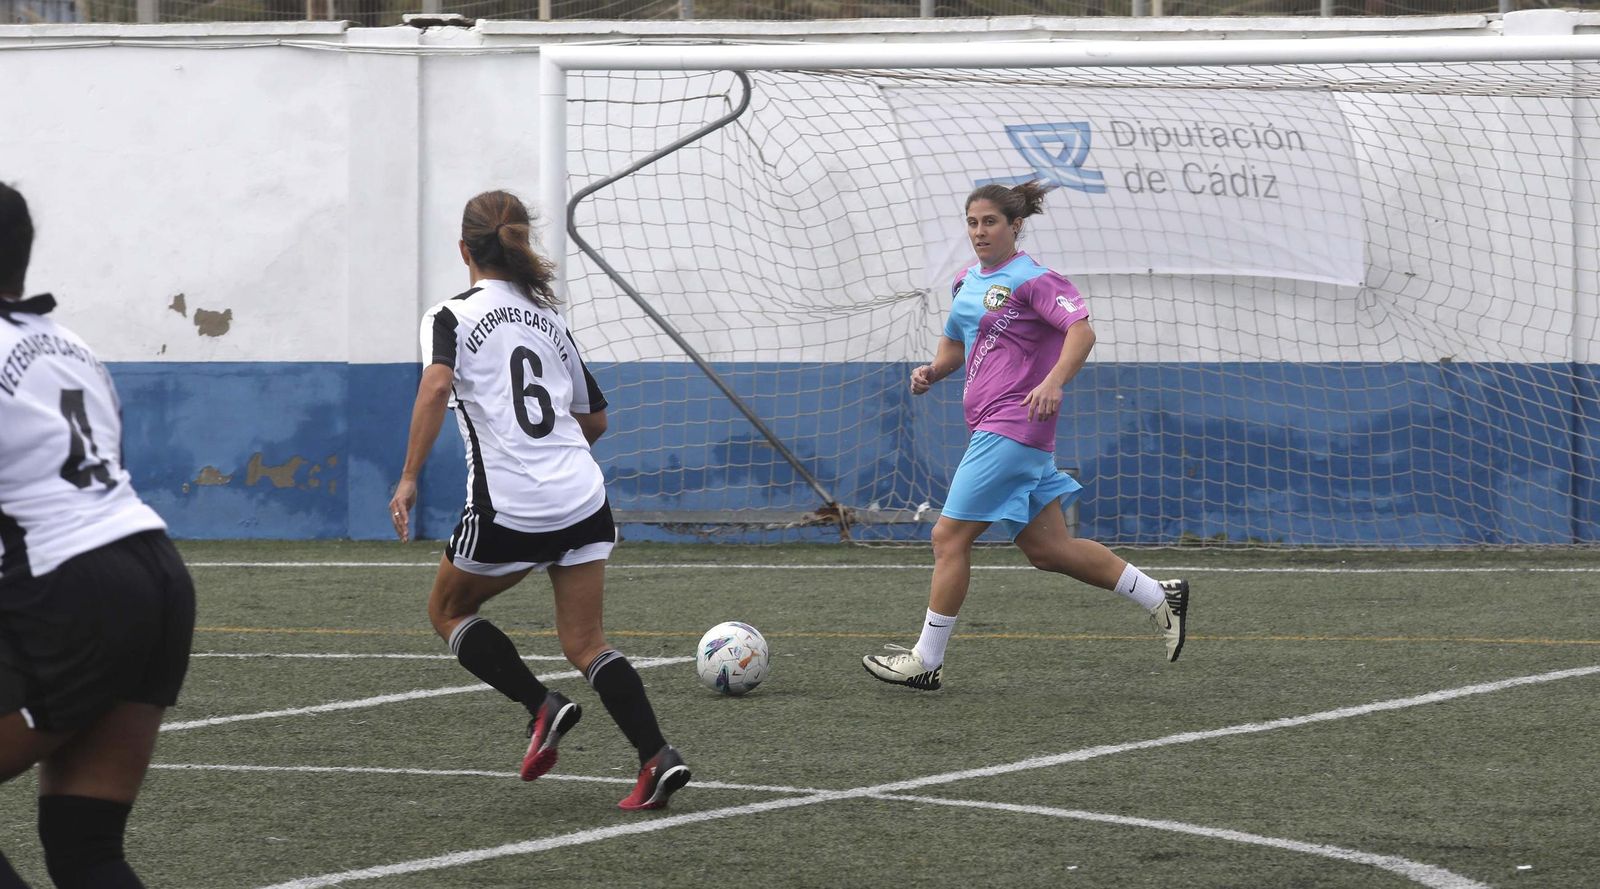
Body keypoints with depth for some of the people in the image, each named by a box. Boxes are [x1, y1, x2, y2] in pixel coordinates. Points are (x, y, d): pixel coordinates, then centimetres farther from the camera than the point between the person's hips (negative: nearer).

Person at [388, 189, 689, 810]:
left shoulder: (453, 316, -1)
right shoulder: (548, 318, 16)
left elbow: (436, 386, -21)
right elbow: (594, 418, 22)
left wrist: (409, 477, -21)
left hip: (507, 510, -5)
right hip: (583, 499, 5)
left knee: (448, 611, 19)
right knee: (585, 643, 8)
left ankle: (541, 707, 1)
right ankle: (657, 757, -12)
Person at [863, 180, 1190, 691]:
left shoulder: (1031, 280, -11)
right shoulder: (967, 282, 16)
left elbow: (1081, 330, -22)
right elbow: (956, 342, 30)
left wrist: (1053, 381, -38)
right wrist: (932, 371, 9)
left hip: (1012, 427, -10)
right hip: (989, 429, 10)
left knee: (949, 537, -7)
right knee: (1047, 549, 11)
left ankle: (926, 662, -1)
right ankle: (1160, 596, 20)